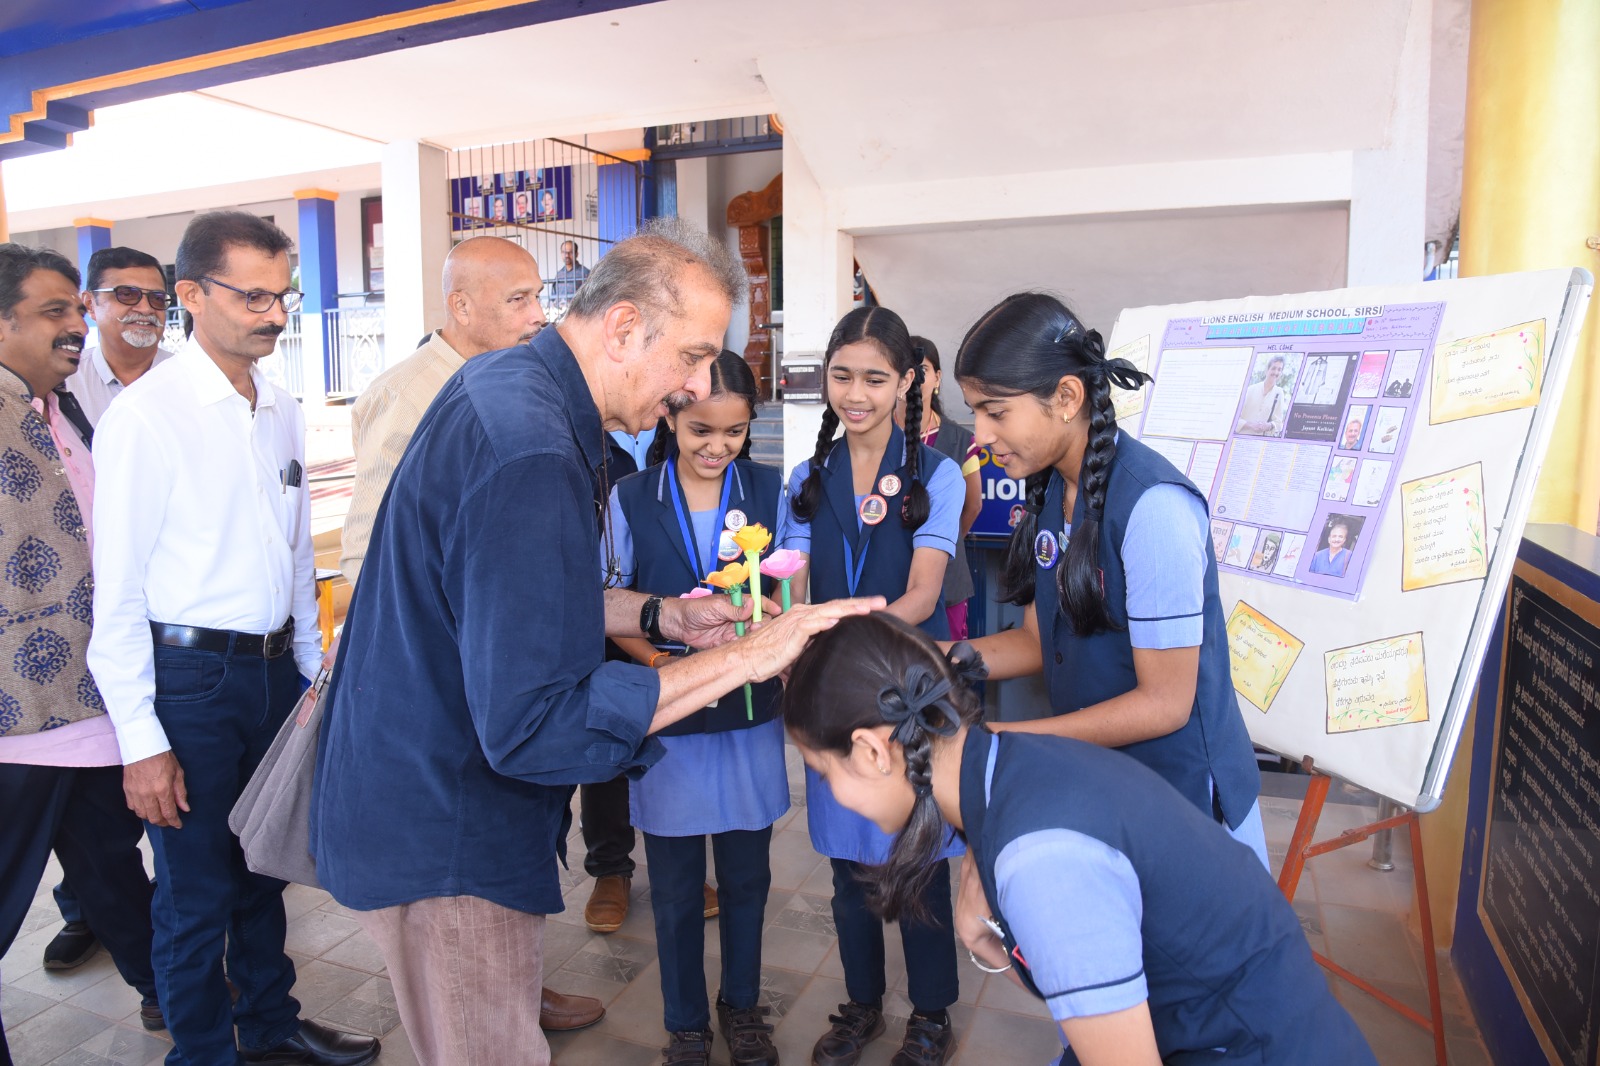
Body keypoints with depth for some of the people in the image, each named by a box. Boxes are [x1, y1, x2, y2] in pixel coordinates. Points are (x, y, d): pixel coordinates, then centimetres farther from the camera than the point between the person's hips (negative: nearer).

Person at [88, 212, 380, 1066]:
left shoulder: (283, 413, 7)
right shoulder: (146, 415, -12)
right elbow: (117, 589, -12)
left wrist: (314, 666, 13)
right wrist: (141, 741, -13)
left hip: (275, 668, 6)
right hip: (189, 677, -6)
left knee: (264, 870, 21)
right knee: (197, 892, 9)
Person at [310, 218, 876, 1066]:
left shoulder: (503, 384, 4)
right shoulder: (532, 456, -30)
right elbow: (533, 725, -32)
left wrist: (657, 616, 3)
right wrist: (744, 657, -29)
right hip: (439, 842, -10)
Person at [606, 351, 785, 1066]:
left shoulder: (770, 490, -1)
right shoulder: (631, 499, -5)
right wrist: (659, 658, -20)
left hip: (750, 714, 1)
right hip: (667, 719, -1)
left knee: (747, 877, 16)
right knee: (675, 888, 13)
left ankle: (742, 1006, 41)